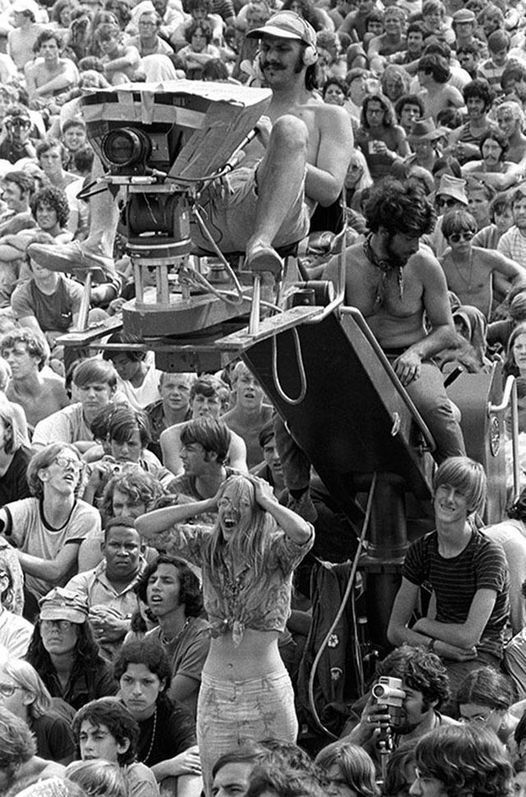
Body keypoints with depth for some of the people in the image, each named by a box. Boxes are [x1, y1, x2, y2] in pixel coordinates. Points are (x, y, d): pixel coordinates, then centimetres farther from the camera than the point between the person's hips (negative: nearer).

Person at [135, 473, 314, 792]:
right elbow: (145, 526, 0)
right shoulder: (208, 547, 5)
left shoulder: (275, 553, -6)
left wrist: (265, 500, -12)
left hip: (267, 693, -3)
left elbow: (303, 532, -29)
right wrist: (209, 503, -1)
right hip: (215, 692, 3)